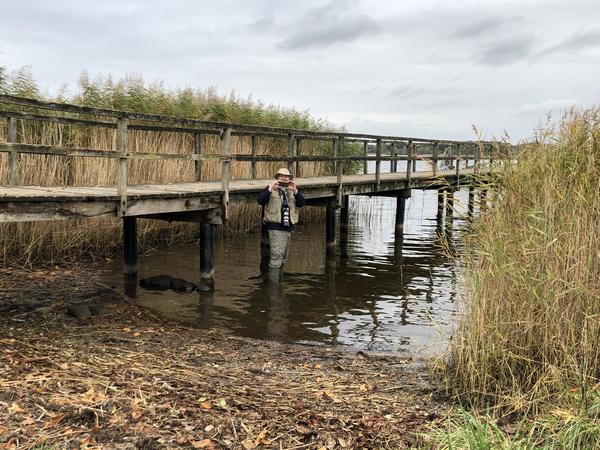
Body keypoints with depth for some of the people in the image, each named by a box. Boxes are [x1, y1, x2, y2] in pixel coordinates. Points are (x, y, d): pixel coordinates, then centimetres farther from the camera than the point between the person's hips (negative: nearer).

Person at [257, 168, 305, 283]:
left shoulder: (291, 192, 16)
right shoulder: (271, 190, 2)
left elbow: (301, 203, -1)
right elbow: (259, 200, -14)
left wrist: (295, 191, -17)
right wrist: (270, 189, -28)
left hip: (288, 228, 6)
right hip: (276, 228, -6)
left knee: (283, 257, 14)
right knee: (277, 256, -15)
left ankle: (278, 279, 27)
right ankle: (273, 283, -12)